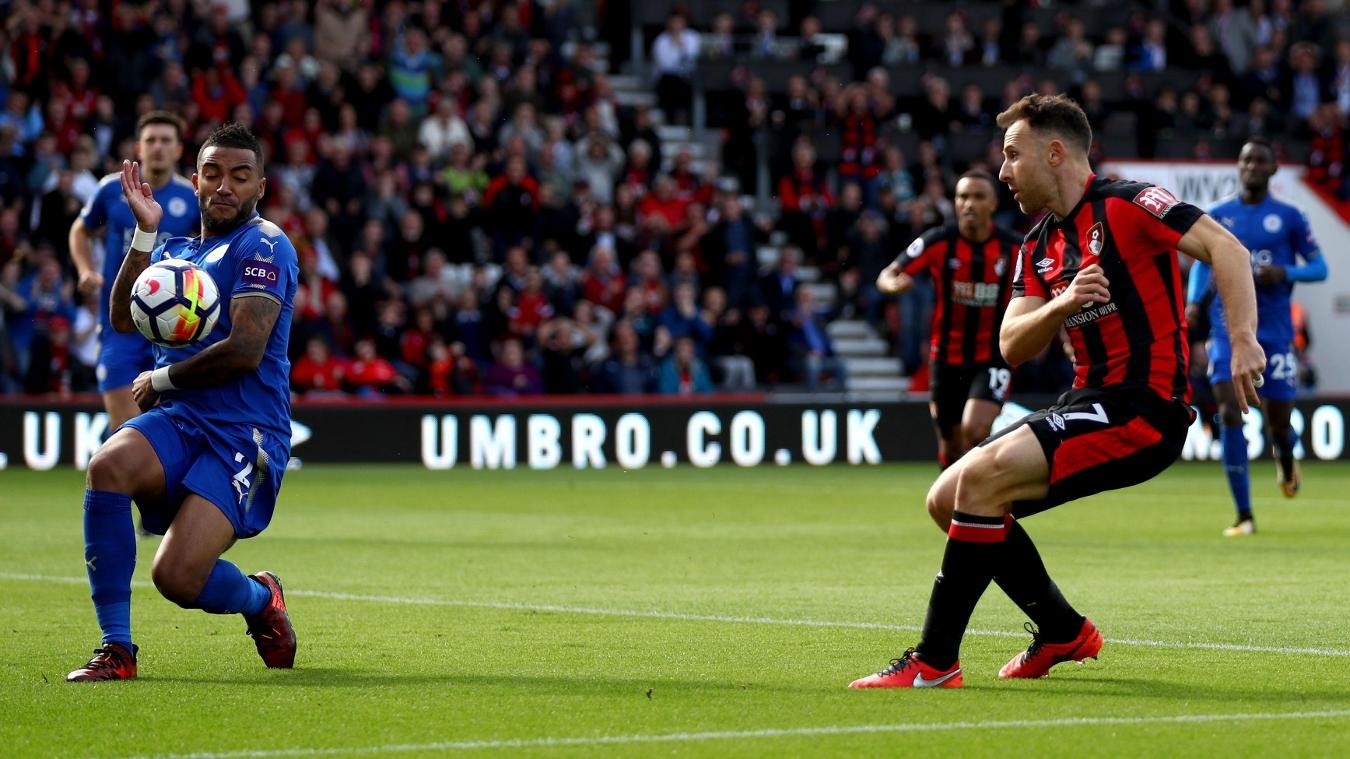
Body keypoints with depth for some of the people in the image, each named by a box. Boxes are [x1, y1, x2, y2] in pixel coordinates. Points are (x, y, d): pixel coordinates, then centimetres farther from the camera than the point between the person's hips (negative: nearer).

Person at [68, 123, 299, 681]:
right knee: (108, 464, -31)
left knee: (177, 577, -22)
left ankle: (261, 599, 17)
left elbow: (245, 350, -13)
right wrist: (145, 234, 3)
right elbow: (124, 320, 8)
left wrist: (161, 378, -2)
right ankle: (116, 649, -21)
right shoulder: (175, 250, 21)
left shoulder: (262, 245, -4)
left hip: (244, 431, -6)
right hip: (177, 422, 6)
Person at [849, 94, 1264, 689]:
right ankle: (1064, 632, 21)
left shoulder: (1125, 205, -9)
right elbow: (1013, 346, 7)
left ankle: (935, 662, -17)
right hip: (1092, 401, 9)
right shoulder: (1037, 248, 16)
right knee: (948, 499, 8)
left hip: (1143, 406, -9)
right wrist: (1062, 306, -14)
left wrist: (1244, 340, -30)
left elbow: (1225, 247, -18)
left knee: (983, 477, -23)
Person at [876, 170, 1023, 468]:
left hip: (993, 357, -2)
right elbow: (887, 276, -10)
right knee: (951, 446, 10)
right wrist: (894, 284, -34)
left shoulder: (1013, 248, -10)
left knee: (974, 430, -25)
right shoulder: (938, 242, -11)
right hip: (948, 355, 2)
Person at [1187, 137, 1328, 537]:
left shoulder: (1289, 218, 1)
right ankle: (1244, 515, -11)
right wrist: (1194, 300, -2)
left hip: (1274, 332, -1)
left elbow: (1319, 269, 3)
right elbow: (1203, 261, 16)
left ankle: (1286, 459, 45)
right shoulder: (1218, 216, 6)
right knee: (1229, 412, -15)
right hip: (1229, 327, 1)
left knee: (1278, 423, 4)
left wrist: (1285, 273, -17)